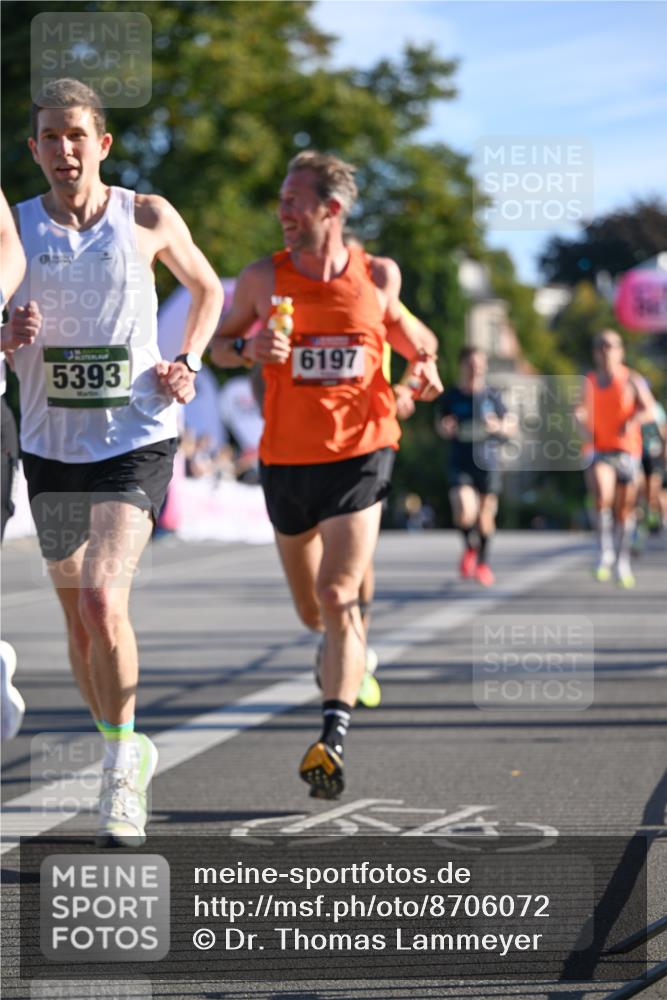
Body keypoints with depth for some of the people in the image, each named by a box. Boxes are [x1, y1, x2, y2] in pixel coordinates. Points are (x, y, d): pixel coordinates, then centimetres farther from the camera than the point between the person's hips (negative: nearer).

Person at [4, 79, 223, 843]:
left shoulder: (147, 219, -2)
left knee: (103, 600, -20)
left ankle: (123, 771, -5)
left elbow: (206, 288, 16)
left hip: (136, 438, -3)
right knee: (78, 619, 11)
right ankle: (124, 751, 32)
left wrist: (188, 363, 1)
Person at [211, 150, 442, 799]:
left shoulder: (378, 276, 0)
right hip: (286, 458, 2)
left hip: (360, 454, -2)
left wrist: (424, 362, 1)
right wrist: (247, 347, -13)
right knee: (311, 610, 15)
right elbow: (218, 342, 10)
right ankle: (347, 654, 51)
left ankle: (332, 740, -24)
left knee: (336, 598, -18)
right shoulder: (264, 278, -2)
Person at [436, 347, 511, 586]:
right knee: (464, 511, -20)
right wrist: (445, 429, -11)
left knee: (485, 515, 7)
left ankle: (482, 562, 30)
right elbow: (439, 423, 12)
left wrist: (498, 427, -13)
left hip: (487, 462, 1)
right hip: (460, 464, -1)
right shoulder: (450, 397, -1)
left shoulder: (492, 396, 0)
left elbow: (509, 425, 9)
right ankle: (470, 546, 13)